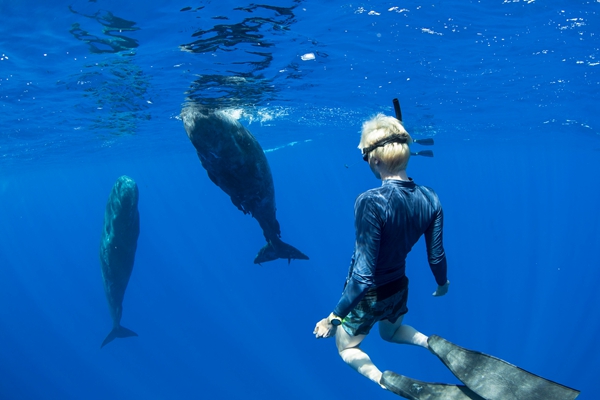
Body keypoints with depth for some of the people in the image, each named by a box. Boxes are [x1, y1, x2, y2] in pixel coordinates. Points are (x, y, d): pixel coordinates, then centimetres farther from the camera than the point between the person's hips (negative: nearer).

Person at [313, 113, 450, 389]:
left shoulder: (372, 202, -34)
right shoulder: (430, 199, -14)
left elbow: (363, 275, -32)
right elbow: (436, 257, -3)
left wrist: (335, 316, -20)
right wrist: (442, 283, 18)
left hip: (369, 295, -5)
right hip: (399, 288, 6)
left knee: (347, 348, 23)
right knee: (390, 332, 36)